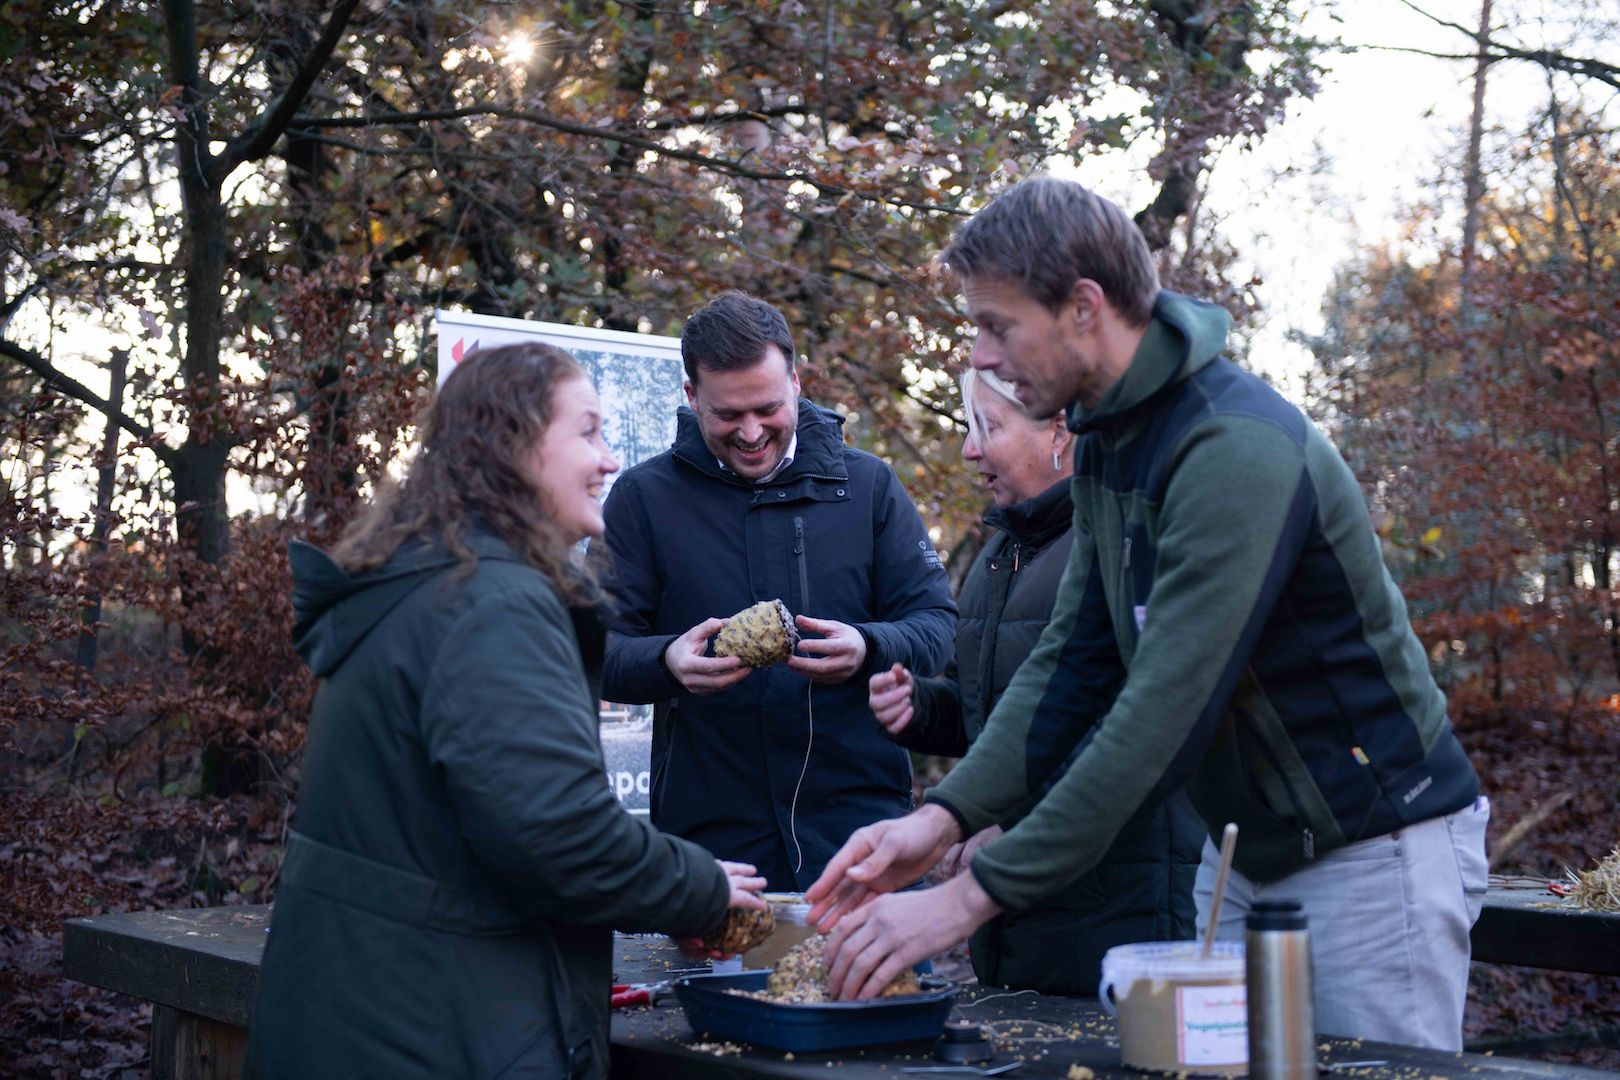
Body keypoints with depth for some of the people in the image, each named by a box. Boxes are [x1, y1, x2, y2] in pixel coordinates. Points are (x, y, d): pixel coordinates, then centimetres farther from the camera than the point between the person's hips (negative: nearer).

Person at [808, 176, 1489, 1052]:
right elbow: (1072, 659, 4)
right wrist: (944, 816, -9)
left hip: (1373, 848, -9)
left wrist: (972, 897, -31)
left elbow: (1165, 714, -32)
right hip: (1244, 847, 9)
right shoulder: (1106, 437, 4)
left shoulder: (1236, 453, -27)